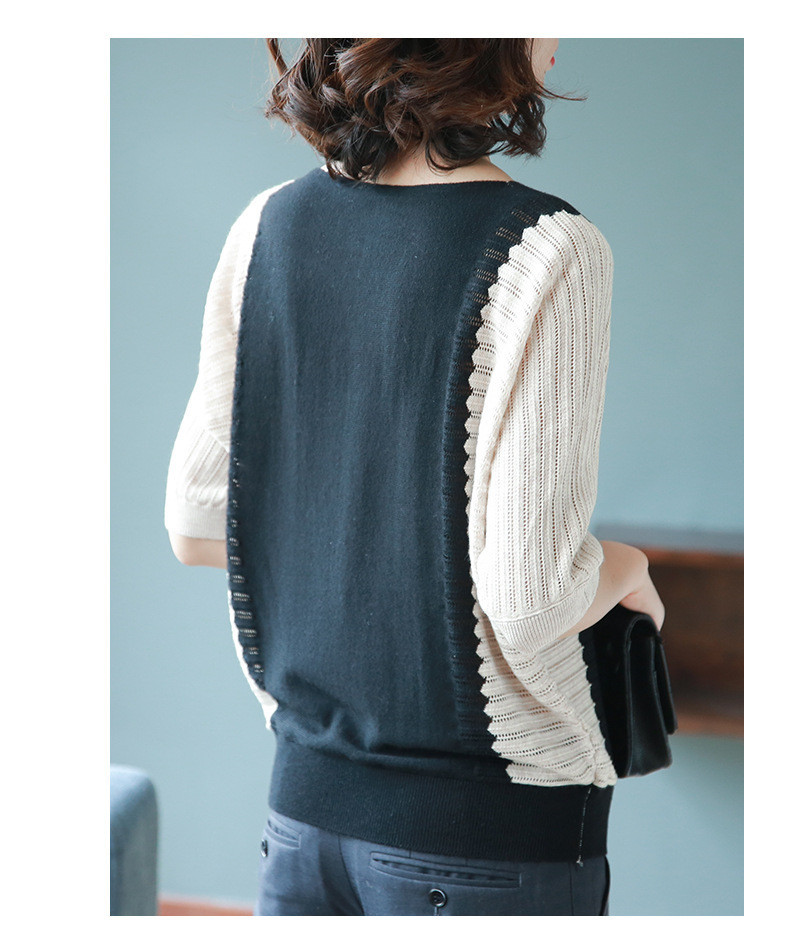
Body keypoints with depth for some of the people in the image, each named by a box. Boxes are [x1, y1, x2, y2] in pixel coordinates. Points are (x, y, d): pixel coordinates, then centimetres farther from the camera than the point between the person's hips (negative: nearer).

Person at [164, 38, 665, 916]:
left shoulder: (268, 226, 0)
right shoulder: (547, 252, -17)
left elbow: (196, 529, 5)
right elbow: (529, 597, -20)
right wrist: (624, 568, 1)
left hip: (305, 800, 5)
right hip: (492, 827, -5)